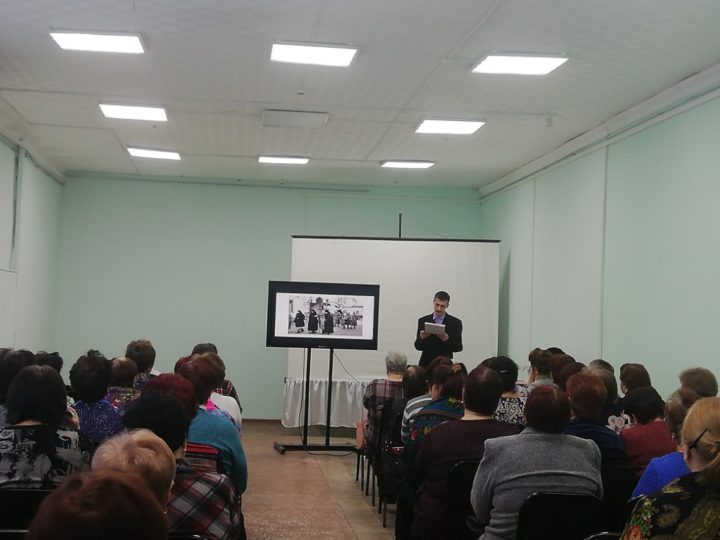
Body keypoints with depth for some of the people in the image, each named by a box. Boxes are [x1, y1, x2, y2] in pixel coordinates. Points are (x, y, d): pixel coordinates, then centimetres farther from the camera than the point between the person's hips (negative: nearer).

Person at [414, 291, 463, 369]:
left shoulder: (455, 322, 1)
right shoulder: (423, 321, 6)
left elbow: (458, 347, -2)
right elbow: (418, 346, 4)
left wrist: (447, 339, -19)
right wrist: (421, 337, -17)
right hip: (426, 365, 1)